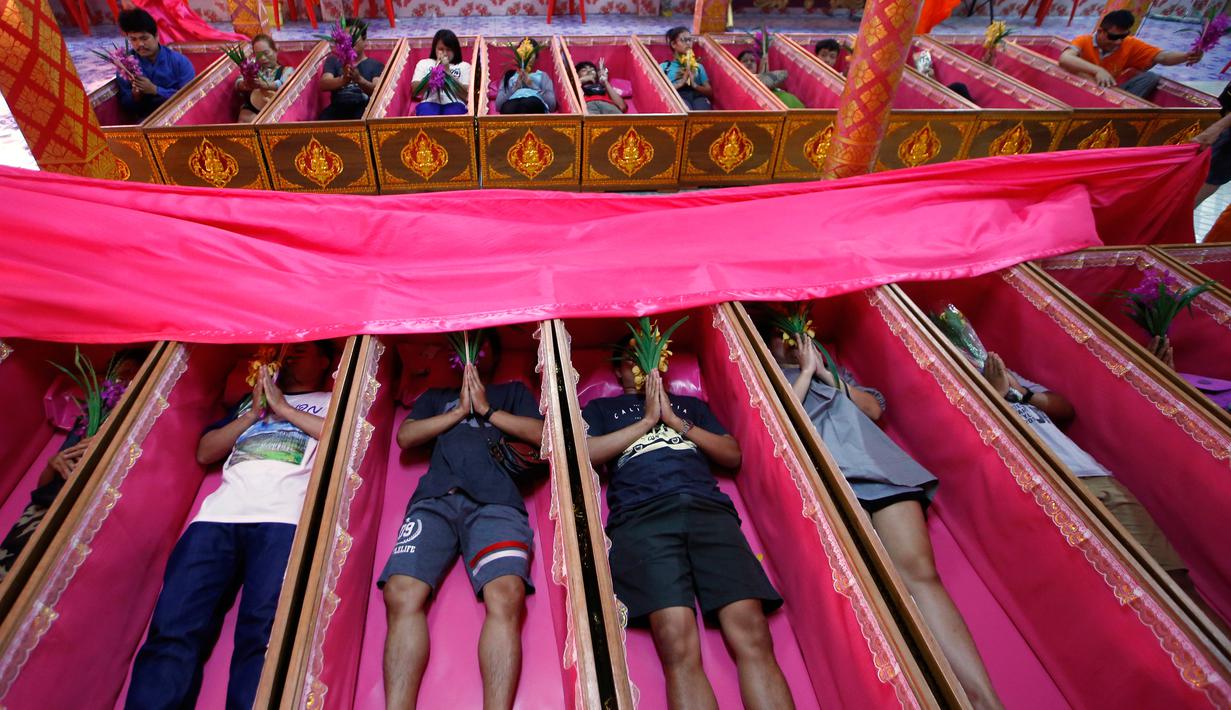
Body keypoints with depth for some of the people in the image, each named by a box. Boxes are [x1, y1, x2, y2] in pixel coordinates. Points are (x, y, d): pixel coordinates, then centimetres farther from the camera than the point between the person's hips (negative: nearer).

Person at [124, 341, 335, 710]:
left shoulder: (331, 402, 23)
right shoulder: (248, 400, 35)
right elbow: (204, 452, 26)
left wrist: (282, 408, 6)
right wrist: (254, 413, 13)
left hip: (283, 519, -4)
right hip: (219, 516, 4)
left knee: (264, 634, -23)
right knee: (172, 629, -15)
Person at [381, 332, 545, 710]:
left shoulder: (513, 392, 31)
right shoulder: (436, 396, 36)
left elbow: (542, 434, 14)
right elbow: (405, 437, 18)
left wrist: (487, 410, 11)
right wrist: (459, 411, 12)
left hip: (496, 500, -2)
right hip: (435, 499, 2)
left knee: (506, 597, -30)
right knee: (402, 596, -25)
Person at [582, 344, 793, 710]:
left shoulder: (691, 404, 34)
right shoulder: (602, 408, 29)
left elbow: (733, 455, 21)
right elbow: (585, 453, 8)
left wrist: (675, 420, 11)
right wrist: (648, 420, 11)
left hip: (709, 509, 2)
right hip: (642, 515, -2)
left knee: (753, 638, -20)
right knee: (678, 646, -25)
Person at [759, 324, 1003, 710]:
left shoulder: (835, 370, 35)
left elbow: (874, 408, 20)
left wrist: (826, 374, 14)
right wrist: (807, 371, 10)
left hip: (876, 461, 4)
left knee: (919, 570, -16)